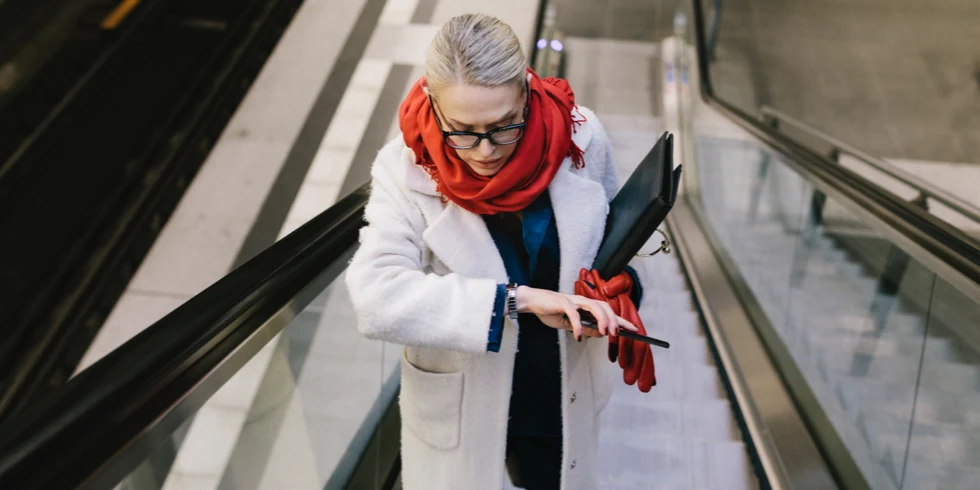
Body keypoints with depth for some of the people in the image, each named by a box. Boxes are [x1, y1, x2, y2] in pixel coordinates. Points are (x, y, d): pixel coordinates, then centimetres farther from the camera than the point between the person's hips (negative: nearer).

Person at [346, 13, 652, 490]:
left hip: (564, 393, 3)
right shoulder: (406, 170, -23)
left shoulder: (579, 135, -16)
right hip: (462, 406, -2)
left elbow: (613, 226, 4)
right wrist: (519, 299, -40)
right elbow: (376, 298, -36)